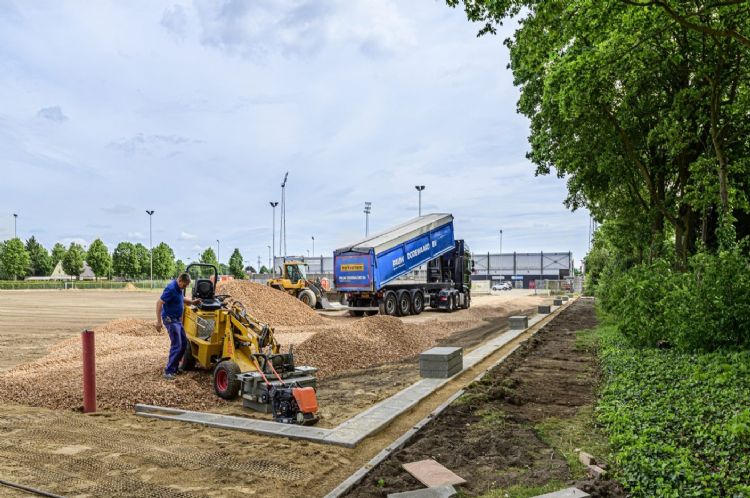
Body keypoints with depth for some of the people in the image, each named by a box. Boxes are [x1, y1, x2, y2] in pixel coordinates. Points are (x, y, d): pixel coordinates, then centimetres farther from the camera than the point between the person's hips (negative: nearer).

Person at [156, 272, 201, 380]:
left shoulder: (178, 288, 6)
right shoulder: (171, 288, -22)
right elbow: (159, 303, -24)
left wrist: (192, 302, 8)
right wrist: (159, 321, -26)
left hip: (177, 319, 10)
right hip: (170, 319, -10)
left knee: (184, 343, 12)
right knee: (176, 345, -12)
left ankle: (175, 367, 21)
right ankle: (168, 371, -8)